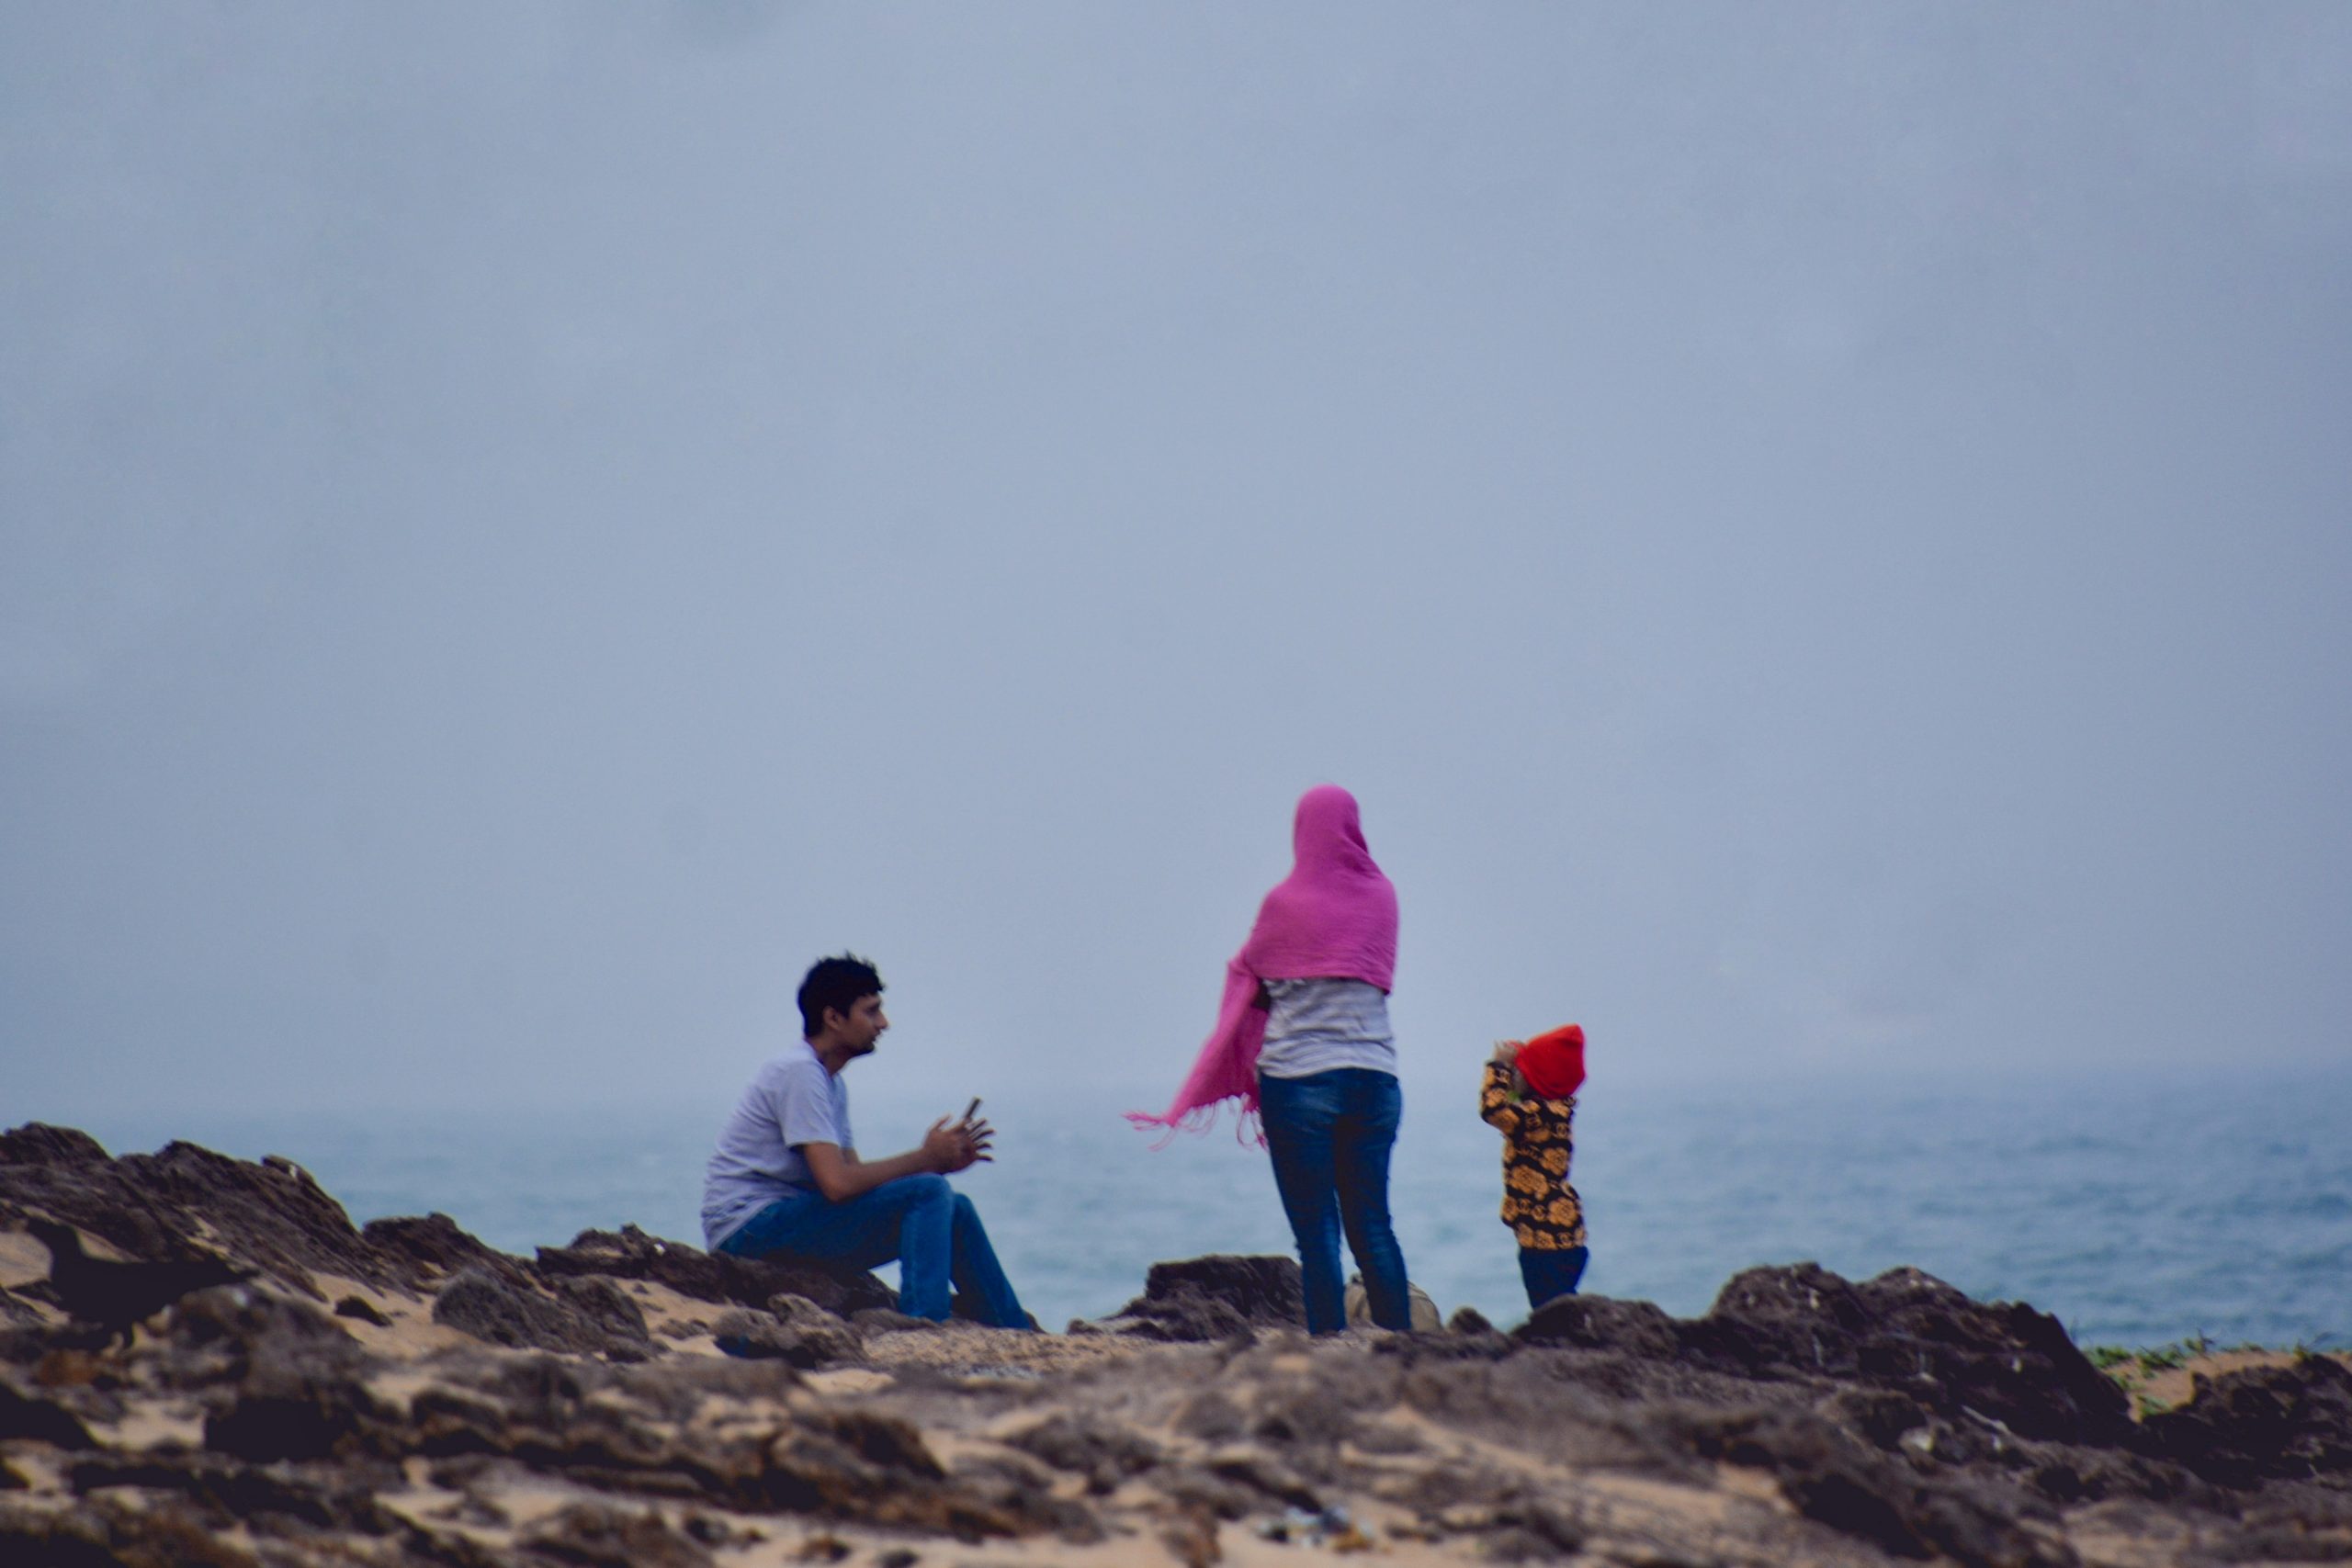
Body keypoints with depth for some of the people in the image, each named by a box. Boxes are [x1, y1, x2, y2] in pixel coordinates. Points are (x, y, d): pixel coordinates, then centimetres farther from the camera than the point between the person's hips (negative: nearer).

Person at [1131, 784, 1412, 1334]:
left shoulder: (1286, 903, -5)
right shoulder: (1381, 897, 5)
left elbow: (1248, 976, 7)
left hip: (1300, 1076, -4)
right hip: (1375, 1075, 4)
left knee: (1316, 1228, -1)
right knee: (1371, 1222, 9)